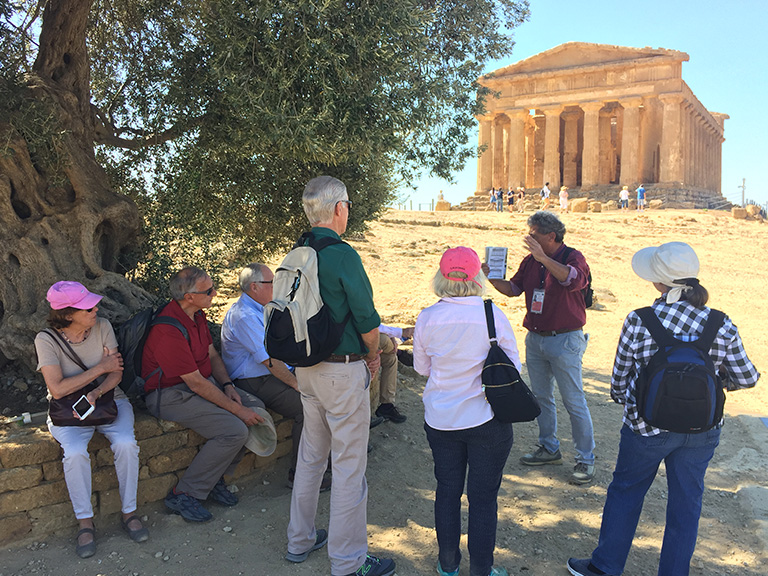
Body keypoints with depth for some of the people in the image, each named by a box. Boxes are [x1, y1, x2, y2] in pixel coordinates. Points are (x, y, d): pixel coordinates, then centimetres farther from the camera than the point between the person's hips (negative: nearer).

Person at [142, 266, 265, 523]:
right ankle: (183, 494, -8)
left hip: (203, 382, 9)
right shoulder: (168, 331, -27)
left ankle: (216, 477, 7)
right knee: (234, 430, -23)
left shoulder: (197, 314, 3)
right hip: (171, 395, -9)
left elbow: (212, 355, 13)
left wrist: (228, 386, -4)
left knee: (256, 408, -3)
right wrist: (237, 410, -21)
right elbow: (197, 384, -25)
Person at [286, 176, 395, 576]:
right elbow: (366, 318, -16)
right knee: (349, 465, 3)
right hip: (342, 370, -8)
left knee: (310, 456, 21)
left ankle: (300, 541, 35)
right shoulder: (342, 254, -18)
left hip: (306, 366, 8)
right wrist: (372, 356, 2)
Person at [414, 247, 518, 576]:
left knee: (447, 490, 18)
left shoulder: (427, 318, -9)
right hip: (487, 421, -2)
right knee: (483, 498, 11)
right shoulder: (493, 317, -15)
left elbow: (422, 367, 5)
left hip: (440, 421, 3)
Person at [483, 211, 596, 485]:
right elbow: (513, 288, 10)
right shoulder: (530, 261, 7)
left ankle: (586, 459, 11)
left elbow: (573, 279, -32)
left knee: (574, 402, -1)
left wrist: (543, 257, -38)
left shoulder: (573, 256, -11)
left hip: (564, 340, -6)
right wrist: (492, 277, -6)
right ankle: (549, 448, 31)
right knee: (541, 397, 16)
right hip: (535, 339, 7)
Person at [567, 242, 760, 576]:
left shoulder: (638, 322, -17)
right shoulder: (722, 326, -9)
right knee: (686, 504, 18)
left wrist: (623, 399, 15)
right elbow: (746, 378, 1)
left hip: (647, 426, -2)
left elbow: (619, 379, -7)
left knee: (625, 491, 18)